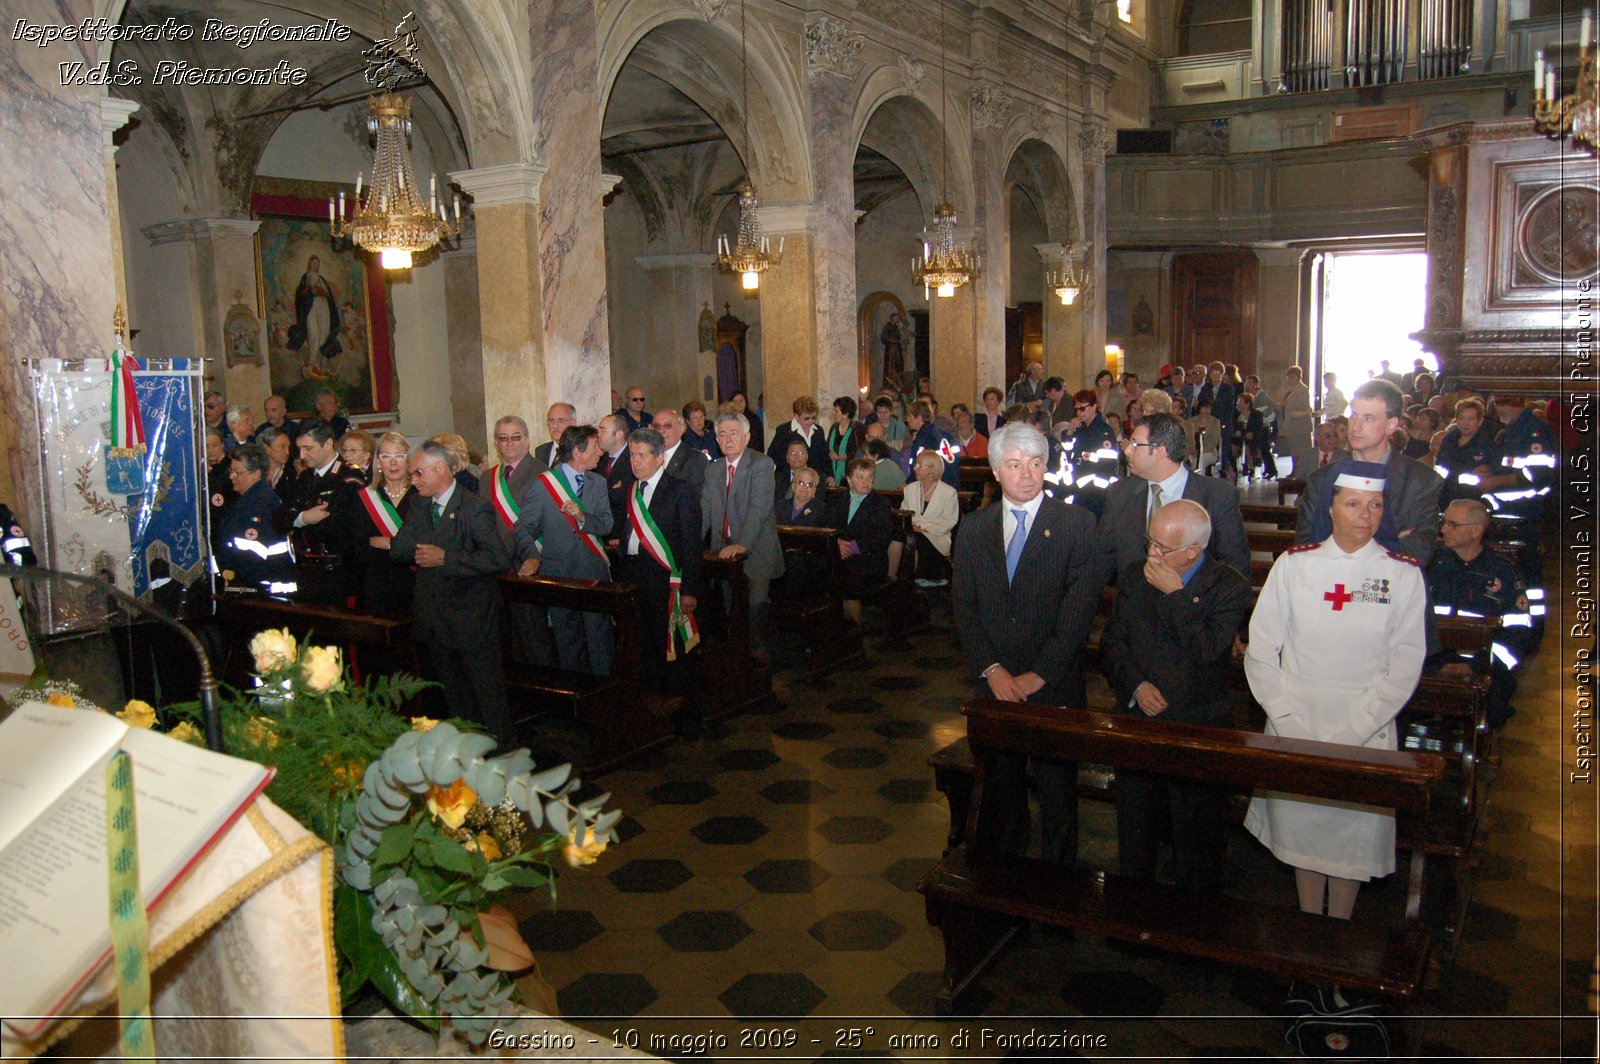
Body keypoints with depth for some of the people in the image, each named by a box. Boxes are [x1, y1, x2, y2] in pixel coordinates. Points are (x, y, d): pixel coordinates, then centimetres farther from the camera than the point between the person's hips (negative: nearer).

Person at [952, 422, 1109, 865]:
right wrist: (991, 669, -7)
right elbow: (963, 607, 4)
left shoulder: (1076, 523, -4)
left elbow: (1080, 609, -10)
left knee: (1058, 793, 7)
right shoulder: (974, 528, 7)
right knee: (1000, 788, 13)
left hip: (1056, 686, -3)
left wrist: (1039, 675, -13)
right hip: (993, 684, 3)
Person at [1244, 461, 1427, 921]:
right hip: (1295, 728, 1)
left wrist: (1348, 736, -11)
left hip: (1366, 733, -1)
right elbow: (1260, 650, -1)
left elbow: (1404, 667, -4)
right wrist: (1290, 724, -9)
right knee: (1299, 824, 11)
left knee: (1355, 831, 7)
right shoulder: (1293, 564, -1)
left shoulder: (1403, 575, -3)